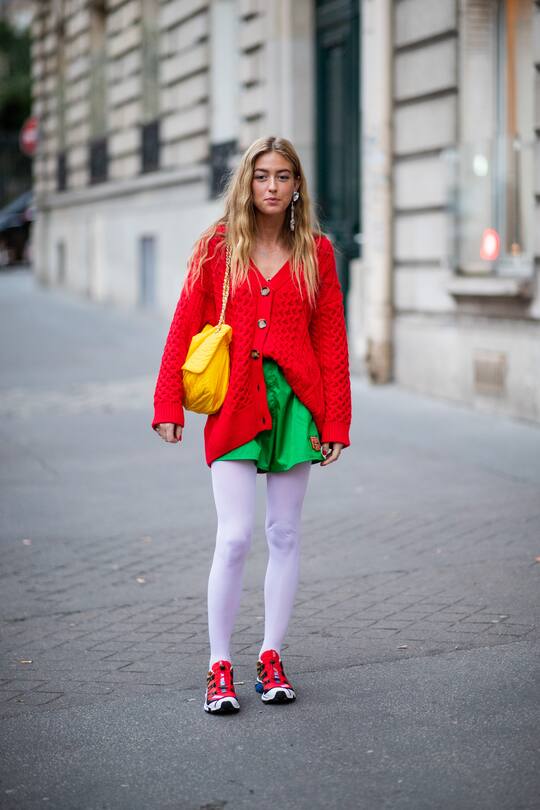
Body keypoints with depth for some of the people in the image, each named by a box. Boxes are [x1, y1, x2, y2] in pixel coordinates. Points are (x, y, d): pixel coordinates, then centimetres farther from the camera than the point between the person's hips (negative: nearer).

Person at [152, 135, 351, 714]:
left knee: (284, 534, 8)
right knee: (234, 537, -7)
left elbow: (331, 340, 6)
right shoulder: (217, 246, 4)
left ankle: (271, 657, 20)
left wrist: (335, 423, 1)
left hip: (294, 400, 2)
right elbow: (185, 326, 3)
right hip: (235, 404, -1)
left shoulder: (316, 252, 7)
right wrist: (168, 405, -3)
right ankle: (219, 668, 5)